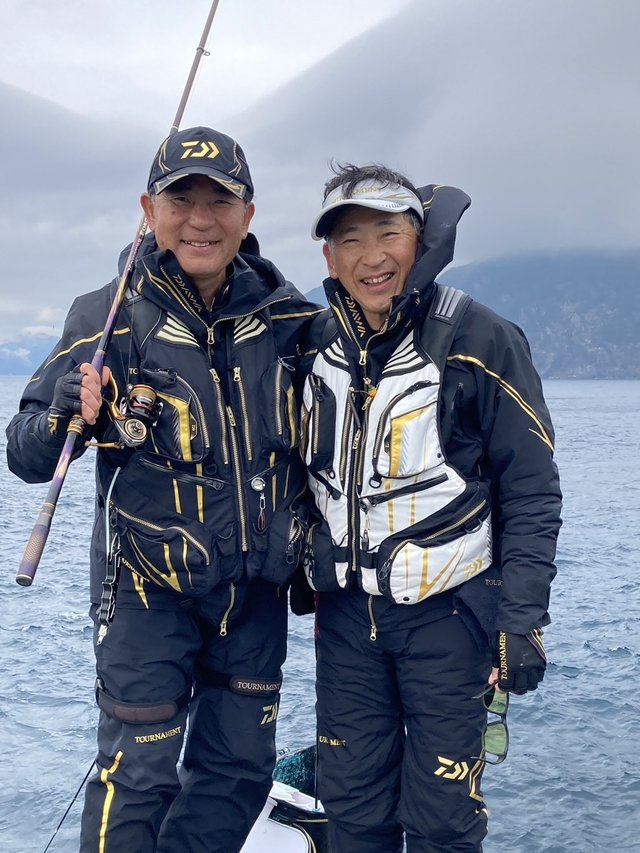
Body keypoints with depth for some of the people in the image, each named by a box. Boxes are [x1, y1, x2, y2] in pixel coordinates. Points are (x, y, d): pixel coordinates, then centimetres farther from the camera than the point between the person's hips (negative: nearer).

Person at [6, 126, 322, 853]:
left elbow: (314, 440, 9)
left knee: (241, 770, 15)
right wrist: (66, 417, -35)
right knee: (138, 775, 0)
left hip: (256, 588, 4)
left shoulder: (286, 316, -4)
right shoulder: (109, 317, -13)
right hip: (149, 588, -3)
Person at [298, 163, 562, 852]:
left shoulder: (479, 341, -11)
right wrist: (307, 571, 17)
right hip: (346, 613, 5)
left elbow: (531, 491, -9)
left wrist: (522, 619, -12)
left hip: (449, 614, -4)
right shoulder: (318, 345, 4)